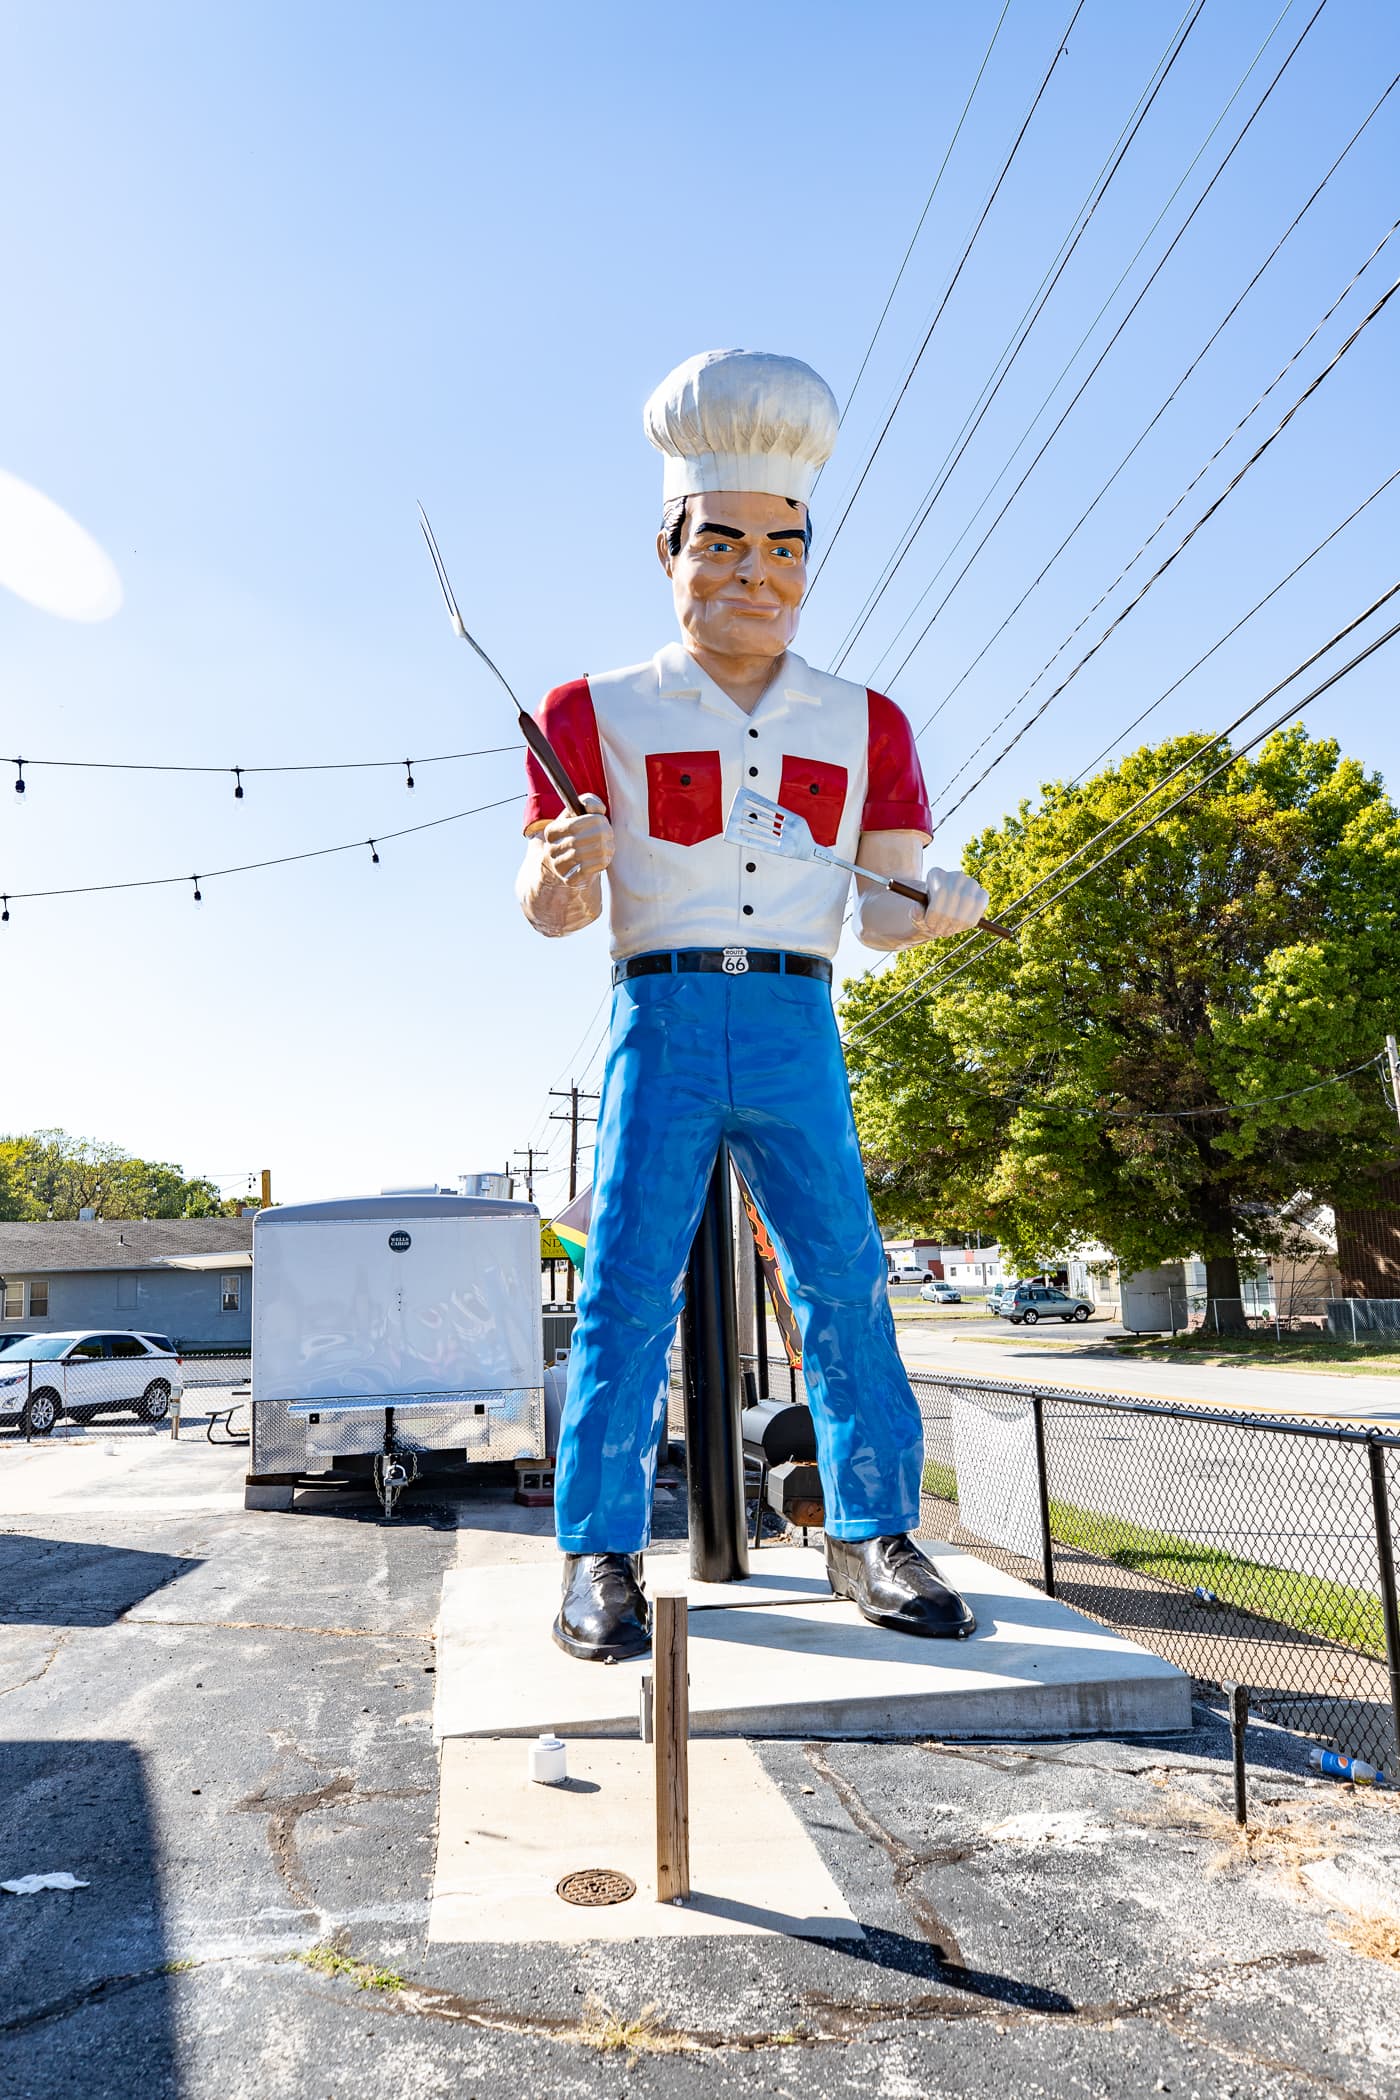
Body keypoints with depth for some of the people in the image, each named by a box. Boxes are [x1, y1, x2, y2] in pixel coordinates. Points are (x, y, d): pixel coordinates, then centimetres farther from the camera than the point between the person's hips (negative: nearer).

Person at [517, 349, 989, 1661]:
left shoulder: (864, 724, 14)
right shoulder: (597, 712, 6)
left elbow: (886, 910, 11)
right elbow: (548, 912, 4)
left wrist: (936, 907, -12)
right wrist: (563, 866, -19)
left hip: (799, 1027, 2)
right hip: (662, 1019, -2)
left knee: (844, 1278, -1)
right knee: (627, 1282, -5)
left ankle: (871, 1535, 12)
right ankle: (601, 1553, 5)